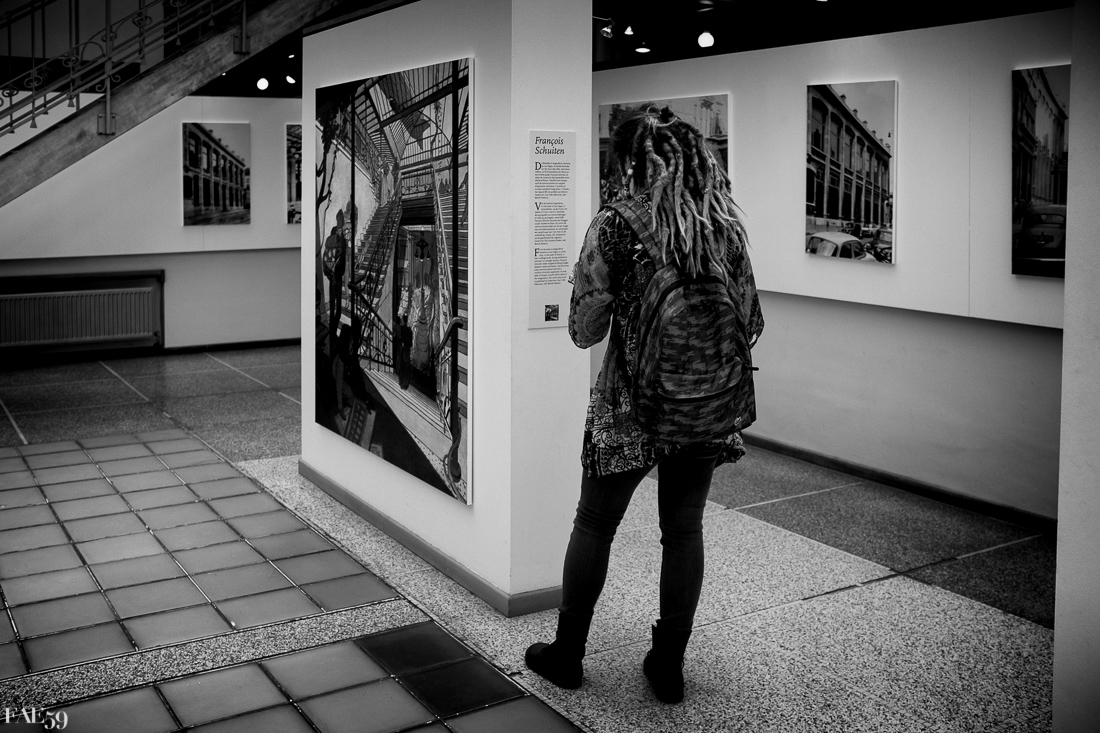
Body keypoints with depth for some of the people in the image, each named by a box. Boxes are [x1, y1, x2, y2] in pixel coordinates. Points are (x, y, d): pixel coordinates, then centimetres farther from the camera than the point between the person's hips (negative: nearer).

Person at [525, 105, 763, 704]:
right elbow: (751, 324, 5)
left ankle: (566, 654, 29)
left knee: (594, 525, 15)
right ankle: (669, 666, 25)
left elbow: (584, 330, -10)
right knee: (684, 530, 15)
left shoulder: (613, 228, -12)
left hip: (629, 407, -3)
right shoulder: (726, 226, -1)